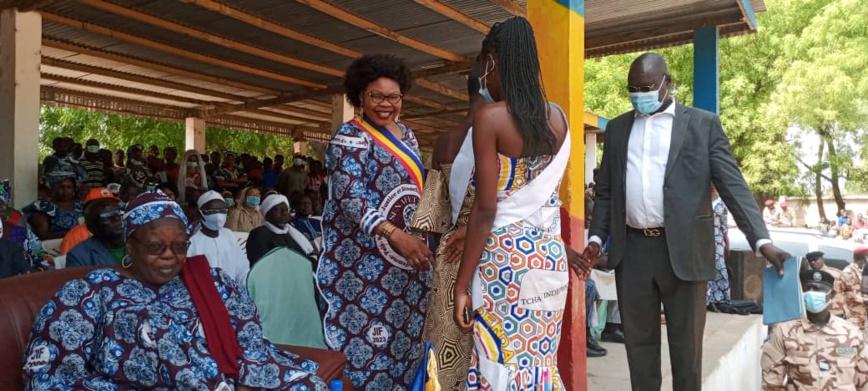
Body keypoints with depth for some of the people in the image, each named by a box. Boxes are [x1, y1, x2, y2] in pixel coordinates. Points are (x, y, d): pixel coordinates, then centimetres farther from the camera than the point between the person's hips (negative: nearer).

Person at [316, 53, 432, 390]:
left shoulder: (406, 135, 13)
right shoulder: (350, 136, -10)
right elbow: (350, 199, -20)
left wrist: (420, 238, 12)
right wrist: (396, 235, -30)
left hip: (405, 255, 7)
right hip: (364, 260, -7)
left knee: (404, 335, 12)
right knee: (367, 339, -4)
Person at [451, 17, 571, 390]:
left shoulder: (490, 117, -13)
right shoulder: (558, 117, 6)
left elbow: (485, 209, -15)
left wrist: (461, 285, -10)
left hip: (505, 255, -7)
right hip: (550, 255, 7)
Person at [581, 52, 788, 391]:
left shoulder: (704, 124, 3)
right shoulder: (618, 128, 12)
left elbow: (733, 185, -4)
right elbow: (606, 190, 12)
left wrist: (762, 240, -16)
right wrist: (596, 237, 1)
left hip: (683, 250, -2)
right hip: (631, 250, 3)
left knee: (686, 343, 8)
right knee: (638, 340, 11)